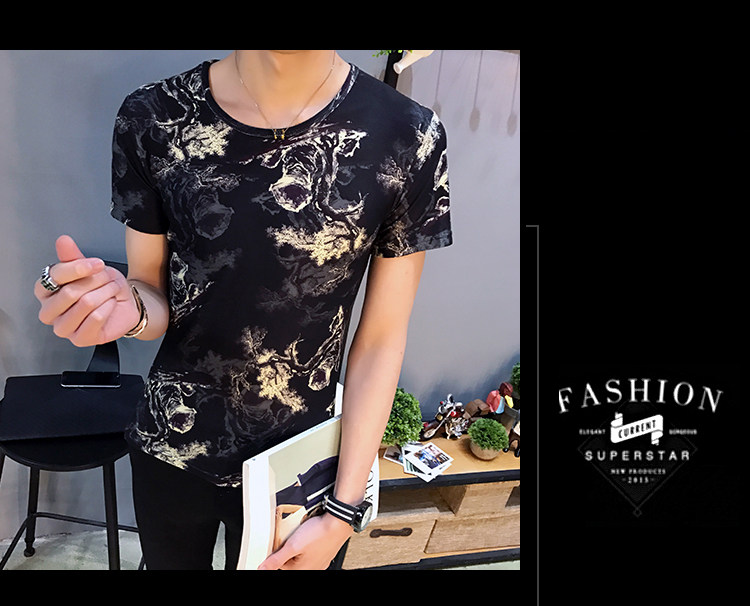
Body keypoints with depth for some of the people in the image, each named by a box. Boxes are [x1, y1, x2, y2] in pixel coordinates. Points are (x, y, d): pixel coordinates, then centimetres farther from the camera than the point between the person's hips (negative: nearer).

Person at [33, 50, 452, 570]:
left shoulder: (409, 137, -16)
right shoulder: (151, 120, -11)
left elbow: (381, 342, -11)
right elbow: (155, 295, -2)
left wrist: (344, 510, -8)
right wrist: (128, 308, -26)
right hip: (170, 448, 2)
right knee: (169, 560, 27)